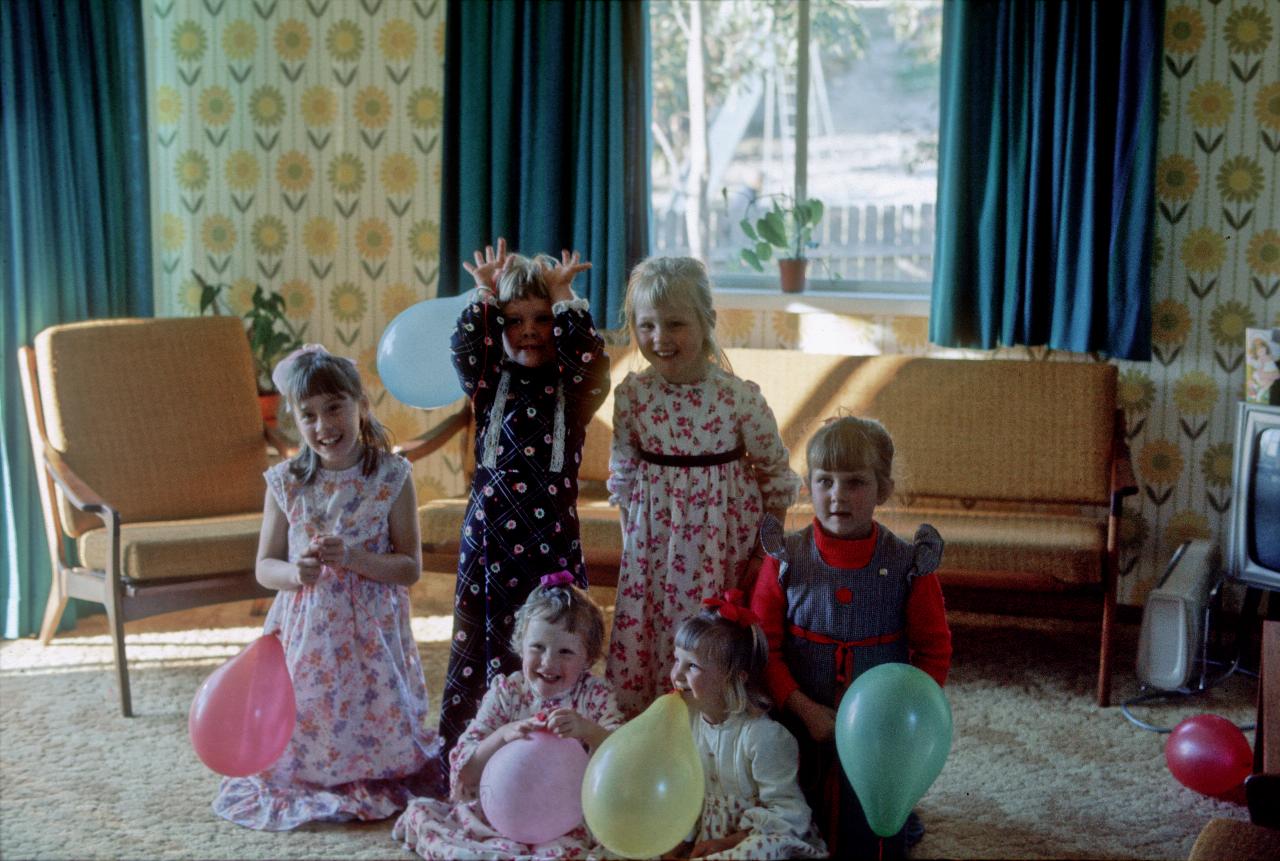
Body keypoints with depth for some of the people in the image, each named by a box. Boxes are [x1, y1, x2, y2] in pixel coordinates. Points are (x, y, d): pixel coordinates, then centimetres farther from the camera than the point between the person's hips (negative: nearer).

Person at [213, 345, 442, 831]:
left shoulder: (391, 478, -6)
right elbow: (265, 566, 6)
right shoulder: (285, 482, 0)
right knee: (303, 733, 3)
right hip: (305, 637, 2)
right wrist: (295, 573, -17)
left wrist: (353, 557, -21)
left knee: (370, 730, 1)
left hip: (370, 635, -2)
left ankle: (373, 788, 27)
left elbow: (410, 568, -5)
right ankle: (308, 783, 30)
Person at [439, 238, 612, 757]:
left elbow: (593, 361, -18)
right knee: (478, 638, 8)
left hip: (550, 536, -2)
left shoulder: (572, 392, 3)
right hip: (489, 533, 2)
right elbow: (463, 350, -11)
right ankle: (458, 746, 18)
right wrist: (485, 294, -8)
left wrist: (563, 298, -11)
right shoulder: (491, 384, 8)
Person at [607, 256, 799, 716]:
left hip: (723, 535, -2)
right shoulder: (632, 395, -6)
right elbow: (623, 471, 6)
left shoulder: (739, 396, -13)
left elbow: (774, 470, -1)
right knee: (647, 633, 7)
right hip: (655, 535, 2)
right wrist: (630, 531, 8)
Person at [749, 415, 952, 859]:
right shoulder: (786, 559, -7)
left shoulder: (908, 564, -9)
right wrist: (805, 709, -14)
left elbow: (934, 651, -1)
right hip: (803, 728, 1)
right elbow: (765, 647, -5)